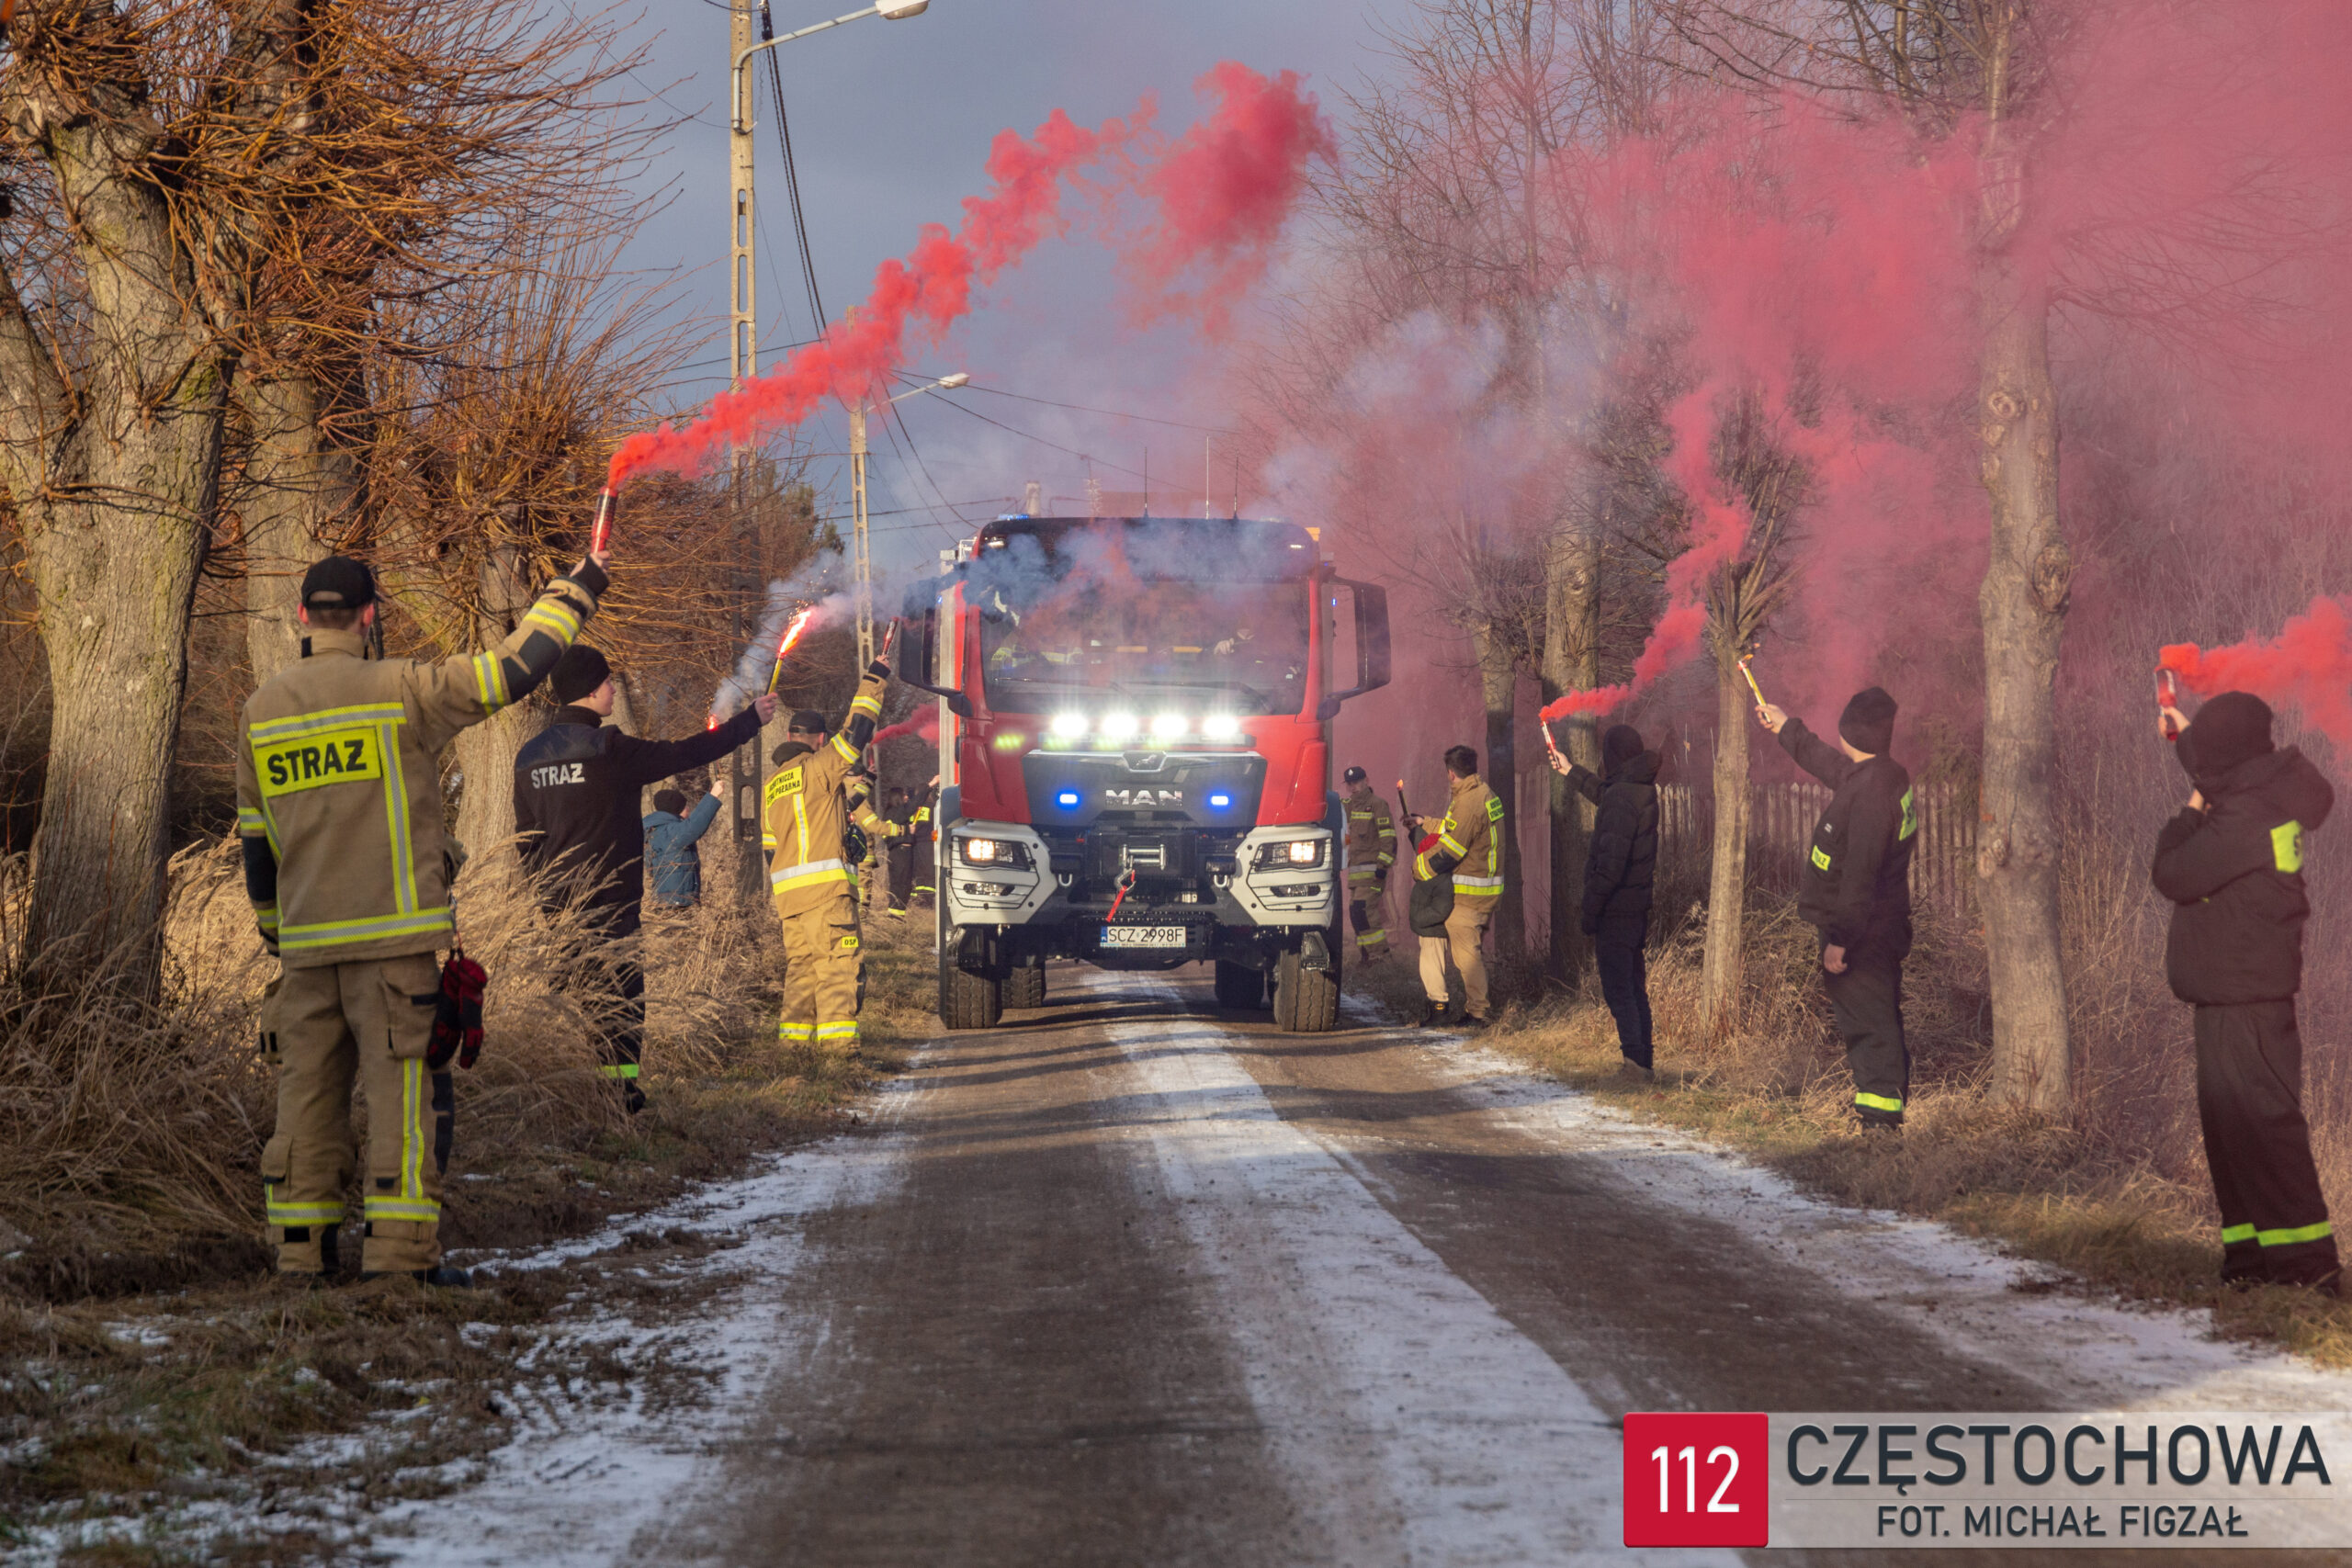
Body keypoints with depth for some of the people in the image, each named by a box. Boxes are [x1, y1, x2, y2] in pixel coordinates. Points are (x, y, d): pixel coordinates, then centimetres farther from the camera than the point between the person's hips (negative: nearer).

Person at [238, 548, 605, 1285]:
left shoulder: (259, 711, 9)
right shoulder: (397, 690, -7)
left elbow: (255, 838, 15)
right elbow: (513, 671, -3)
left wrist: (276, 934, 26)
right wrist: (571, 595, 12)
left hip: (308, 941, 5)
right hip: (394, 934, -5)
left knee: (310, 1087, 9)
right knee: (406, 1085, -3)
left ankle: (302, 1248, 8)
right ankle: (398, 1250, -8)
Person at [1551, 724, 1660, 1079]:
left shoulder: (1621, 799, -20)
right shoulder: (1644, 791, 9)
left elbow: (1611, 863, -25)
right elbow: (1603, 793, 34)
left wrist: (1590, 911, -18)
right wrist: (1570, 770, 47)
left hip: (1617, 908, -9)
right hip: (1640, 905, 9)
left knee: (1617, 990, -6)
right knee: (1635, 987, 15)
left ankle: (1635, 1060, -11)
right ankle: (1643, 1060, 19)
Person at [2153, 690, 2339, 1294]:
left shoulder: (2244, 820, -21)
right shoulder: (2264, 799, 9)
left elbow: (2173, 875, -18)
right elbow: (2221, 777, 33)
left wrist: (2186, 818, -2)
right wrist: (2184, 735, 43)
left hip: (2243, 1000, -10)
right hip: (2230, 995, 10)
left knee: (2257, 1119, -11)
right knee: (2229, 1118, 15)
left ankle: (2306, 1255, -13)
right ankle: (2253, 1246, 21)